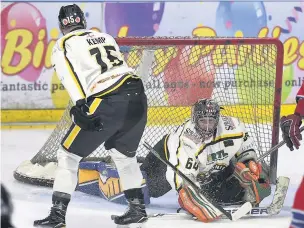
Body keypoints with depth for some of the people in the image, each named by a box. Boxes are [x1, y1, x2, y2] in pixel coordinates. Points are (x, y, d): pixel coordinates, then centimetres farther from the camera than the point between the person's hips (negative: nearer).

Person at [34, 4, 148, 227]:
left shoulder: (64, 45, 7)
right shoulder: (106, 37, 25)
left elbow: (69, 73, -11)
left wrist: (80, 105, -22)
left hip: (107, 104, -6)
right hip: (137, 97, 6)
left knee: (69, 154, 7)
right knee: (125, 154, 29)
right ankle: (137, 208, 29)